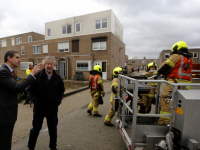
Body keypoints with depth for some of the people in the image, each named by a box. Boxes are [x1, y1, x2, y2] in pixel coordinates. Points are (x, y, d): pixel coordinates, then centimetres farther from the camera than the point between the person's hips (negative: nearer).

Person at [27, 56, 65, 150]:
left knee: (53, 129, 17)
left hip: (53, 108, 2)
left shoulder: (57, 77, -1)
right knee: (36, 128, 17)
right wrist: (35, 99, -13)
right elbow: (30, 90, -2)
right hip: (39, 108, -2)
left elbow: (62, 90, 10)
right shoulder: (37, 76, -11)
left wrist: (59, 100, -1)